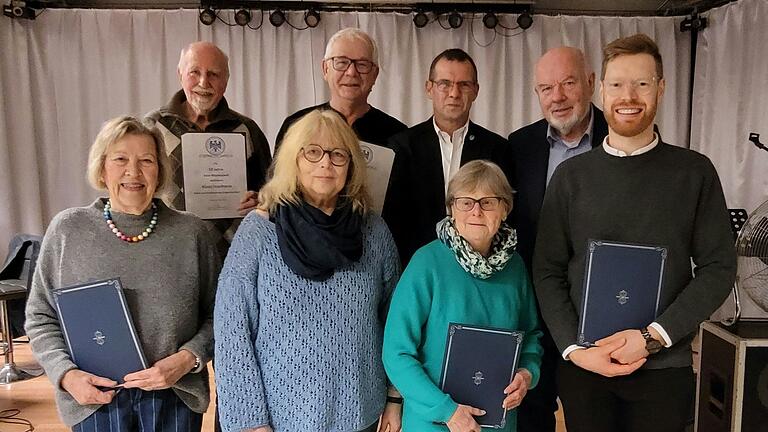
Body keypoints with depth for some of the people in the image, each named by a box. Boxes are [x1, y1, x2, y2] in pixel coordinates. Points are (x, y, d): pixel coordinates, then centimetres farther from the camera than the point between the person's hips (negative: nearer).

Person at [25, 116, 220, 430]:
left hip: (175, 397, 0)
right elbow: (40, 317, 4)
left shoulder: (194, 234, -6)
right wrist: (66, 374, -9)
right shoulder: (67, 230, -3)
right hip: (94, 398, 1)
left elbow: (217, 316, -2)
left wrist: (187, 359, -16)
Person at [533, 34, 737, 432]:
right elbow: (547, 270, 1)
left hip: (665, 368, 0)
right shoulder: (571, 175, 1)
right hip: (582, 367, 1)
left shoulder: (695, 172, 0)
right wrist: (574, 348, -9)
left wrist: (653, 337, -12)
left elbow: (718, 268, -2)